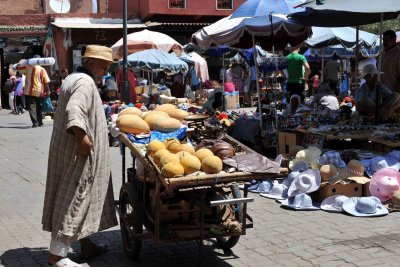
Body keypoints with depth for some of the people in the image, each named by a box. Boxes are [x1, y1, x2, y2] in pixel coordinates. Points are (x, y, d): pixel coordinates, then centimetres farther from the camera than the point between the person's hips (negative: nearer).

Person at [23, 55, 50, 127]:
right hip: (39, 92, 0)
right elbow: (46, 82, -5)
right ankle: (39, 122, 22)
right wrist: (48, 91, 2)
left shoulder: (27, 68, -2)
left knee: (32, 107, -1)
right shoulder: (42, 70, -6)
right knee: (38, 107, 16)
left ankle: (35, 122, -13)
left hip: (29, 92, 0)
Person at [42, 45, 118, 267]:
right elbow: (74, 112, -31)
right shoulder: (85, 82, -16)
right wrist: (83, 138, -33)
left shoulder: (74, 78, 17)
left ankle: (85, 244, 27)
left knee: (80, 197, 16)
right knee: (74, 198, -5)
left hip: (71, 148, 11)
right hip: (79, 152, -11)